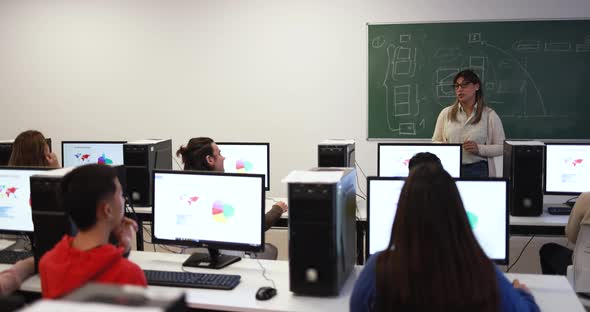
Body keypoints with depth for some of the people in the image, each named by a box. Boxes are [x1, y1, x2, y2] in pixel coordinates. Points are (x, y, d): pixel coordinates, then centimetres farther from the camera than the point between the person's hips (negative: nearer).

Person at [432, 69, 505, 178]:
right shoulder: (446, 113, 9)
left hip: (479, 170, -1)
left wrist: (479, 149, -16)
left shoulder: (489, 115, 2)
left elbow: (502, 147, 0)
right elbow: (435, 141, 11)